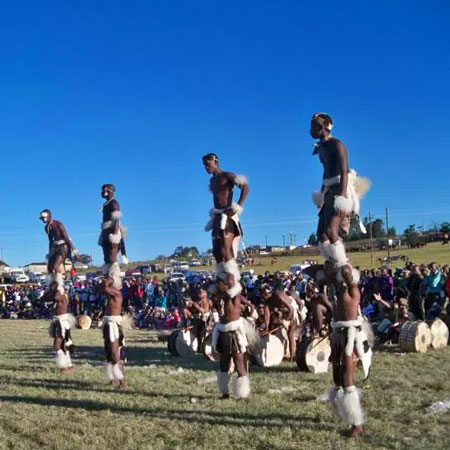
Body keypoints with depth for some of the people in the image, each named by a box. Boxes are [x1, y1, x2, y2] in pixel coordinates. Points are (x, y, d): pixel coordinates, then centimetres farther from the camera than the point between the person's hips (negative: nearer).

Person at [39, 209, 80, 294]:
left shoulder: (58, 224, -17)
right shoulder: (47, 227, 6)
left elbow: (67, 237, -19)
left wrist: (74, 250, -22)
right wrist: (50, 253, 20)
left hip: (63, 246, -8)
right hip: (56, 247, 8)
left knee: (56, 266, -20)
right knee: (49, 267, 5)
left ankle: (60, 287, -16)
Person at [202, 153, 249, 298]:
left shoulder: (227, 176, -6)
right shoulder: (212, 180, 19)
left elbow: (245, 187, -15)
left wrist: (238, 207, -21)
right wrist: (214, 213, 16)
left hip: (228, 216, -9)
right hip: (217, 217, 9)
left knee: (225, 250, -17)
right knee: (217, 252, 6)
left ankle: (234, 283, -16)